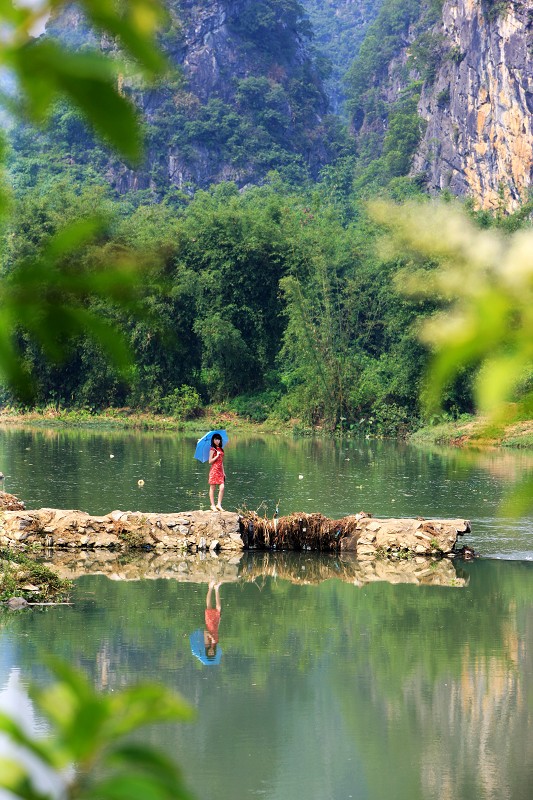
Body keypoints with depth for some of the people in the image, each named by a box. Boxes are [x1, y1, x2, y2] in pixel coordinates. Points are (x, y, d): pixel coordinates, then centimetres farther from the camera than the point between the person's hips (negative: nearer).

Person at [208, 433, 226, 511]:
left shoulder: (221, 449, 15)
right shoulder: (212, 450, -4)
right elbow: (210, 462, -9)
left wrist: (223, 472, 17)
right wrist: (217, 456, -16)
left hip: (220, 471, 6)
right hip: (214, 470, -6)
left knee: (222, 488, -6)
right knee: (212, 488, 0)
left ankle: (219, 505, -1)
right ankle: (212, 505, 4)